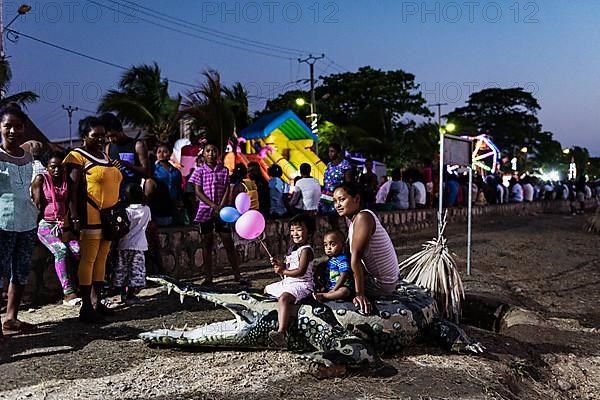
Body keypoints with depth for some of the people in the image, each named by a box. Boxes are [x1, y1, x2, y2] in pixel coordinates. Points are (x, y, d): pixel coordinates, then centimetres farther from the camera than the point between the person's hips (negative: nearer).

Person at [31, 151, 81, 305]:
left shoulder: (66, 181, 15)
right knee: (61, 249, -30)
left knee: (78, 249, -23)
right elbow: (37, 205, -3)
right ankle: (68, 293, -35)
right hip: (45, 225, -4)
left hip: (63, 225, 4)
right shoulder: (40, 179, 3)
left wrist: (65, 222, -2)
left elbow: (69, 204, 12)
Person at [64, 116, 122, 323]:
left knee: (101, 258, 11)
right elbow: (72, 189, -13)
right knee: (88, 259, -5)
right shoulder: (77, 156, -6)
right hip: (90, 217, -8)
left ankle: (97, 302, 19)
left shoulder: (104, 156, 18)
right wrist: (74, 218, -20)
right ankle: (86, 306, 0)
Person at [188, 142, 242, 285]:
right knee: (207, 245, 5)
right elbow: (198, 192, -5)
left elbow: (227, 191, 1)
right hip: (205, 211, -1)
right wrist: (214, 206, -15)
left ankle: (237, 274, 8)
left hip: (222, 211, 1)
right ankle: (208, 277, 11)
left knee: (229, 243, 2)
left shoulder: (224, 170, 6)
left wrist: (221, 207, -13)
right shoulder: (200, 171, 2)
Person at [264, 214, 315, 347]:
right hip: (288, 282, 11)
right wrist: (278, 264, 2)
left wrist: (283, 271, -15)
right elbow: (288, 266, 22)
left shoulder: (306, 250, -13)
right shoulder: (293, 249, 16)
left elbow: (301, 271, -24)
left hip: (302, 284, -11)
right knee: (267, 290, 26)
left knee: (284, 297, -39)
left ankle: (281, 333, -54)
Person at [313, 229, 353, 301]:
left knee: (344, 291, -38)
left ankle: (323, 296, -32)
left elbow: (343, 276, -19)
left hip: (341, 287, -8)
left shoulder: (342, 259, -11)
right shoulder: (328, 259, 13)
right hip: (328, 288, 8)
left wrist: (334, 290, -23)